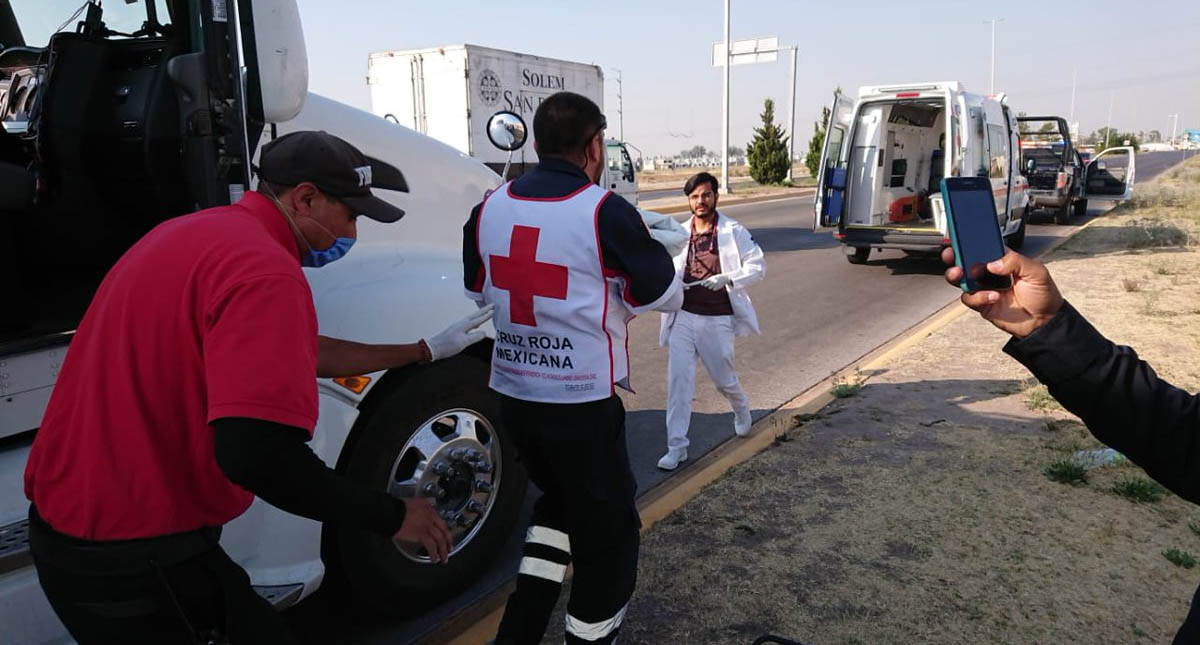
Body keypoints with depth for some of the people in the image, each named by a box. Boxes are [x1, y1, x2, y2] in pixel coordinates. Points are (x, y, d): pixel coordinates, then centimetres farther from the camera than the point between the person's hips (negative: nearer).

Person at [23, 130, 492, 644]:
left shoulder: (200, 234, 10)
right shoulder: (264, 269, -23)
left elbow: (298, 353, 18)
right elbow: (258, 454, -33)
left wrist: (426, 351, 23)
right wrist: (392, 516, -20)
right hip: (136, 555, -10)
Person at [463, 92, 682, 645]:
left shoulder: (488, 208, 2)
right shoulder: (605, 213, -15)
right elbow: (665, 296, -6)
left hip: (513, 393, 7)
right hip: (583, 401, -6)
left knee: (559, 501, 28)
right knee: (608, 533, 13)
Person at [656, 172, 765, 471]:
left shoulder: (733, 231, -5)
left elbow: (758, 266, -3)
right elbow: (669, 268, 17)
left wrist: (728, 278, -19)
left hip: (717, 319, -2)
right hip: (682, 317, 2)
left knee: (723, 378, 13)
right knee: (678, 380, -4)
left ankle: (741, 410, 47)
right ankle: (677, 446, 3)